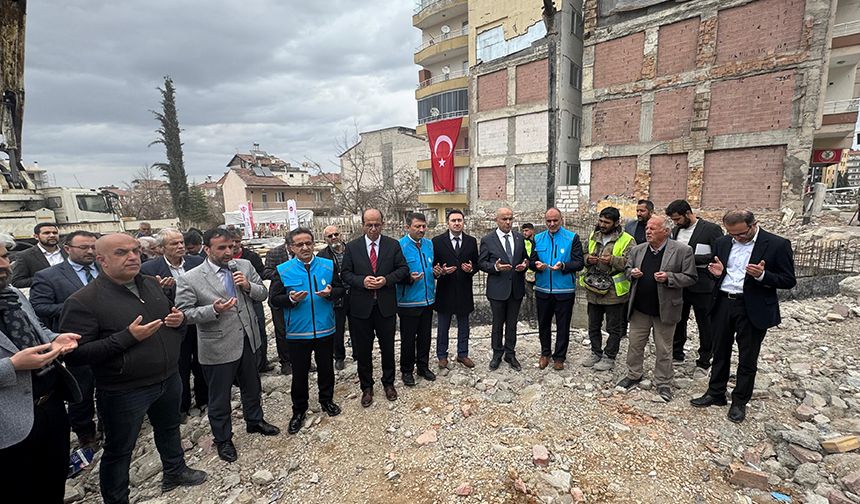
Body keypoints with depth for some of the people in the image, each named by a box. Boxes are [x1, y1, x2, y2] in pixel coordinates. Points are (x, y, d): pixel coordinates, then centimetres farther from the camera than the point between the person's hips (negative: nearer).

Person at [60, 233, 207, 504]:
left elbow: (170, 315, 16)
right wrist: (127, 337, -28)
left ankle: (175, 471, 50)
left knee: (169, 429, 26)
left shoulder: (151, 284, 1)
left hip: (168, 379, 6)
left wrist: (179, 319, -7)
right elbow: (74, 354, -20)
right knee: (118, 451, 15)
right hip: (123, 392, -6)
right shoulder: (83, 301, -18)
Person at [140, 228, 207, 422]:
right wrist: (160, 289, -28)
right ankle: (182, 407, 36)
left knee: (202, 366, 18)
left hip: (201, 323, 2)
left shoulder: (197, 262, -4)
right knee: (180, 369, 15)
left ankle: (204, 401, 38)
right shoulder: (149, 269, -10)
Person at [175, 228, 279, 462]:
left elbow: (263, 294, 2)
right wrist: (213, 310, -27)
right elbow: (184, 312, -11)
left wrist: (249, 286, -18)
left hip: (249, 340, 4)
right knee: (219, 397, 15)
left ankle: (254, 421, 49)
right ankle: (223, 439, 38)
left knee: (251, 386, 24)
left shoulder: (244, 266, -3)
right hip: (218, 347, -4)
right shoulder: (189, 279, -13)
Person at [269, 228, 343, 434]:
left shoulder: (329, 265, -1)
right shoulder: (282, 270, -5)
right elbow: (274, 299, -4)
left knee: (326, 368, 17)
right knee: (299, 373, 11)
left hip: (325, 329, 2)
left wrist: (330, 293, -16)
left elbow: (340, 289, 5)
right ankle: (299, 410, 31)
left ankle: (327, 400, 40)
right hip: (297, 332, -1)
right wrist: (291, 299, -23)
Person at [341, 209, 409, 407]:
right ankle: (366, 387, 30)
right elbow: (346, 273, 0)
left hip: (386, 305, 0)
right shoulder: (352, 247, 0)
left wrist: (386, 280, -16)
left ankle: (388, 383, 35)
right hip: (361, 307, 0)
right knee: (363, 350, 11)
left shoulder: (393, 245, 1)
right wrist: (362, 281, -18)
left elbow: (403, 268, 0)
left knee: (388, 347, 14)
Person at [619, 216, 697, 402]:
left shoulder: (682, 251, -9)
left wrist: (669, 277, -23)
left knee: (663, 348, 10)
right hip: (639, 307, 4)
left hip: (665, 309, -4)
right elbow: (627, 269, 16)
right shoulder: (637, 250, 4)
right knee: (635, 343, 14)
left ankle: (663, 383, 26)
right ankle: (633, 375, 30)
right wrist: (632, 273, -7)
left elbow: (690, 278, -7)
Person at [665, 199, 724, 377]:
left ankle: (704, 363, 23)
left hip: (702, 287, -5)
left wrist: (691, 258, -22)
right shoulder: (676, 230, 8)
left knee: (705, 326, 9)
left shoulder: (711, 229, -10)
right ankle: (677, 354, 32)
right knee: (678, 321, 16)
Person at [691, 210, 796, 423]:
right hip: (722, 304, 4)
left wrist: (762, 275, -26)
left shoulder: (778, 245, -10)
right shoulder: (723, 242, 3)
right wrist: (717, 272, -8)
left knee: (747, 359, 10)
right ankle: (715, 394, 30)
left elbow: (789, 281, -8)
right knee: (720, 353, 16)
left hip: (753, 309, -4)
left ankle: (740, 401, 27)